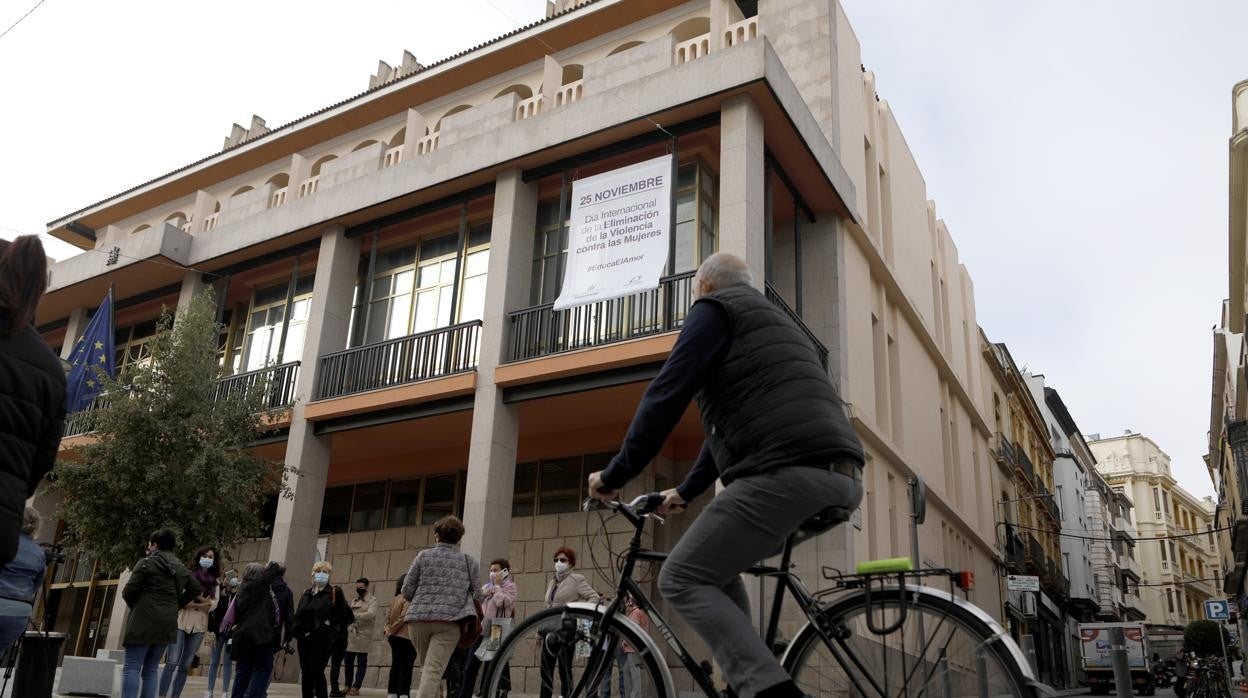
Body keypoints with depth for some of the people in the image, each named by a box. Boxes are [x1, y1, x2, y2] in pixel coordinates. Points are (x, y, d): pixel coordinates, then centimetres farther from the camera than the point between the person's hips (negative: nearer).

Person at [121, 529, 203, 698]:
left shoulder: (147, 563, -4)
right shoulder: (181, 568, 14)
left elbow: (129, 591, -7)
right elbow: (195, 589, 19)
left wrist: (134, 605, 13)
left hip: (144, 621, -6)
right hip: (167, 624, 6)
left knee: (132, 668, -6)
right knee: (150, 670, 12)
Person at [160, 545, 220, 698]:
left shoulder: (214, 582, 13)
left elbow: (213, 604, 3)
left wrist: (193, 601, -11)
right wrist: (201, 603, -11)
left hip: (199, 626, 4)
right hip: (181, 622, -4)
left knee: (185, 665, 5)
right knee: (172, 662, -10)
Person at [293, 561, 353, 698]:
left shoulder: (335, 592, 0)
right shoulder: (307, 593, 15)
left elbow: (346, 616, -2)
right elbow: (298, 615, 15)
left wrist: (330, 623, -10)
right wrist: (298, 631, -1)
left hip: (321, 639, -5)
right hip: (304, 639, 5)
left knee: (317, 671, -14)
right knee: (305, 672, 8)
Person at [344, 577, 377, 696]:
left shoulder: (372, 600, -1)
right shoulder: (354, 600, 20)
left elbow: (371, 614, -17)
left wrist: (355, 616, -24)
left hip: (363, 634, -6)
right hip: (350, 634, 6)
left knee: (361, 662, -2)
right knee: (348, 661, 6)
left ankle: (356, 687, 1)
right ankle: (348, 685, 15)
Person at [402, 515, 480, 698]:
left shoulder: (424, 556, 8)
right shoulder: (469, 562, 11)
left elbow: (407, 591, 6)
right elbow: (474, 594, 13)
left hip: (419, 618, 1)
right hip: (449, 621, -1)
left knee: (426, 668, 18)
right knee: (434, 671, -8)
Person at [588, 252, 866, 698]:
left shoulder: (715, 308, 7)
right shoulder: (769, 319, 34)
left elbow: (665, 396, -4)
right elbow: (733, 422, 37)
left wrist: (614, 475, 3)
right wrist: (686, 492, 41)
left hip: (787, 473, -9)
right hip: (839, 478, 9)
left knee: (682, 579, -4)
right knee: (717, 562, 23)